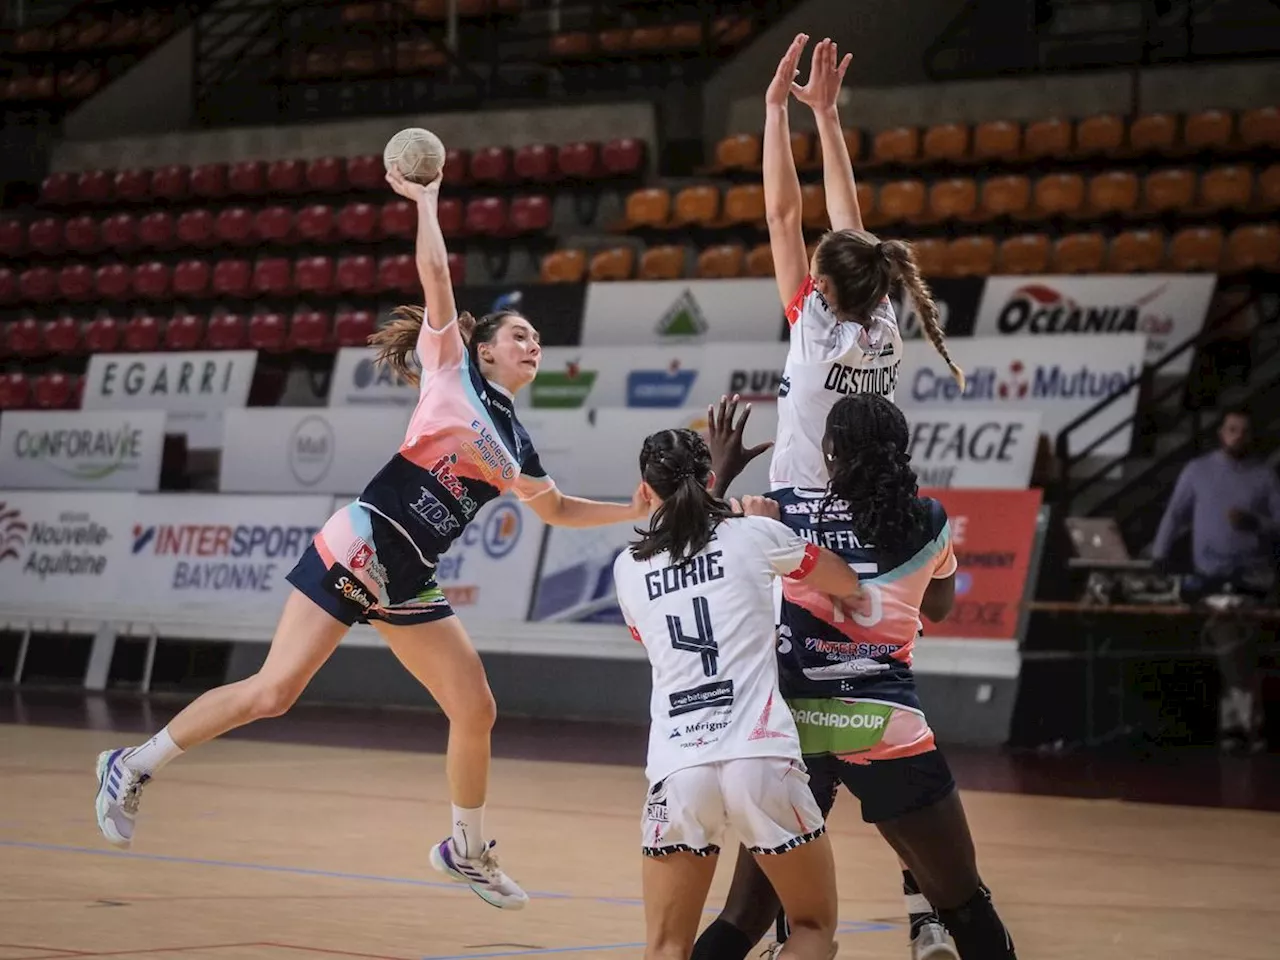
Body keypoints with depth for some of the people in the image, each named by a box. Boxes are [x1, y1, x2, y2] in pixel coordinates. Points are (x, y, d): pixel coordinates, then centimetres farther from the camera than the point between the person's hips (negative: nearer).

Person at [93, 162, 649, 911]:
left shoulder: (514, 440, 17)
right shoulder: (453, 370, -1)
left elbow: (555, 509, 30)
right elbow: (436, 274, -9)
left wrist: (634, 511, 22)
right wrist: (426, 201, -3)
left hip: (408, 586, 7)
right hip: (358, 551, -7)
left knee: (476, 712, 4)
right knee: (274, 692, -14)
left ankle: (468, 850, 24)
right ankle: (135, 765, 1)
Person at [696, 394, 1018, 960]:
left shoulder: (779, 511, 2)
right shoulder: (928, 522, 5)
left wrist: (719, 476, 25)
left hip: (794, 723, 1)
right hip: (884, 724, -1)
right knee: (965, 907, 12)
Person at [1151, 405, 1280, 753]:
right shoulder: (1198, 470, 8)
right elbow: (1175, 515, 8)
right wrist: (1158, 557, -1)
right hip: (1212, 576, 0)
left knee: (1235, 651, -6)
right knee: (1232, 650, -10)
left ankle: (1234, 721, 1)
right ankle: (1248, 721, -6)